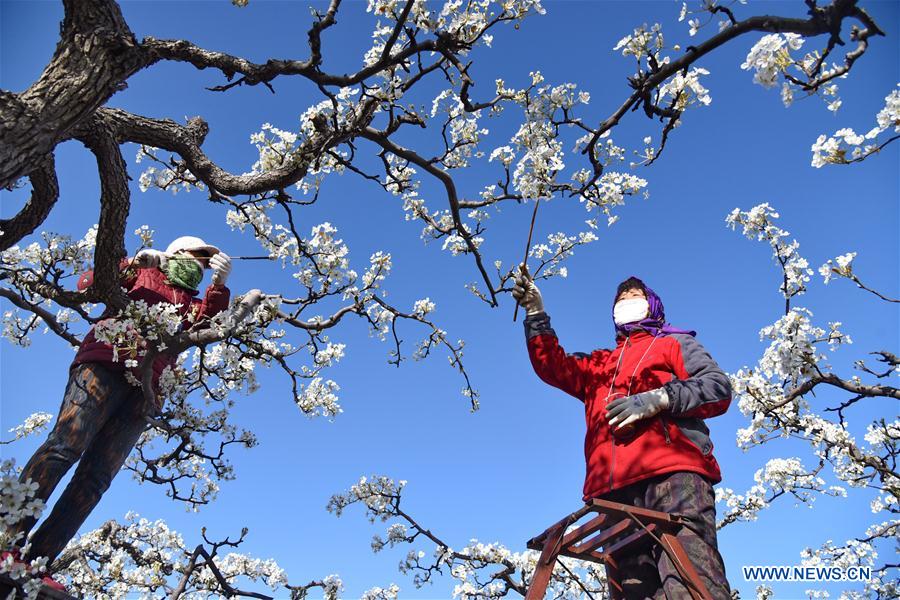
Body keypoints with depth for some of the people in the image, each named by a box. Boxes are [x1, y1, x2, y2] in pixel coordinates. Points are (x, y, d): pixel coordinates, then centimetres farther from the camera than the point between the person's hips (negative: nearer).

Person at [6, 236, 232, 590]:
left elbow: (208, 323, 10)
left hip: (146, 389, 3)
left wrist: (219, 284, -2)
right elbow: (88, 285, 12)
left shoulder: (192, 304, 31)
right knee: (65, 446, -21)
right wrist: (132, 264, 0)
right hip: (108, 362, -3)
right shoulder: (143, 273, 23)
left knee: (95, 477, -8)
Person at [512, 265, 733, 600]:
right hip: (614, 490, 4)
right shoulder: (599, 364, 34)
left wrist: (660, 399, -7)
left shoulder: (675, 343, 25)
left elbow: (719, 387, 9)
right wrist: (535, 313, 9)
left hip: (673, 474, -3)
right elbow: (552, 366, 18)